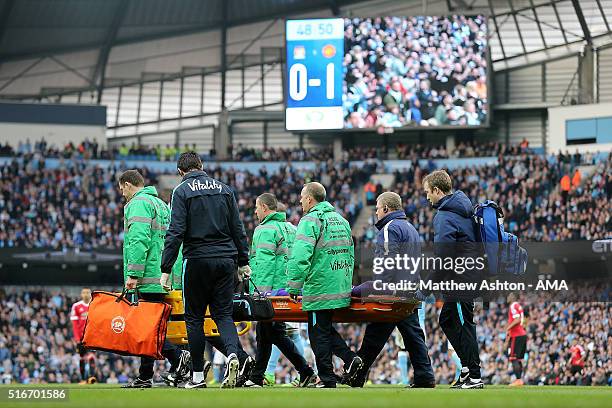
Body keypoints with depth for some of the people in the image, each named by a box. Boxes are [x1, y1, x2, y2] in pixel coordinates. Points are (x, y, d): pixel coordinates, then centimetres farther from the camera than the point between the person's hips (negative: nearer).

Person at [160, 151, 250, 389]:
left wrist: (166, 269, -9)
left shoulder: (182, 191, -4)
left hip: (197, 261, -3)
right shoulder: (224, 189, 10)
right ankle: (232, 354, -20)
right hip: (226, 259, 4)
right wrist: (243, 261, 19)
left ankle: (198, 377, 7)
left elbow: (175, 232, -11)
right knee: (224, 314, 8)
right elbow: (237, 229, 12)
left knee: (194, 318, 6)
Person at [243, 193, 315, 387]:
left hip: (271, 291, -9)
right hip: (288, 289, 9)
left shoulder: (266, 230, -9)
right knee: (264, 333, 14)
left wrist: (261, 291, -21)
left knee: (276, 333, -5)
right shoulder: (290, 228, 18)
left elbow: (265, 263, -18)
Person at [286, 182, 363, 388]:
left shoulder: (310, 221, -10)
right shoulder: (341, 220, 17)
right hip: (342, 291, 8)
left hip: (319, 290, -8)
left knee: (319, 332, -1)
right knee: (325, 329, 20)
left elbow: (300, 257, -19)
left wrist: (294, 286, -16)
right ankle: (349, 357, 4)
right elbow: (350, 254, 21)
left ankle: (327, 379, 0)